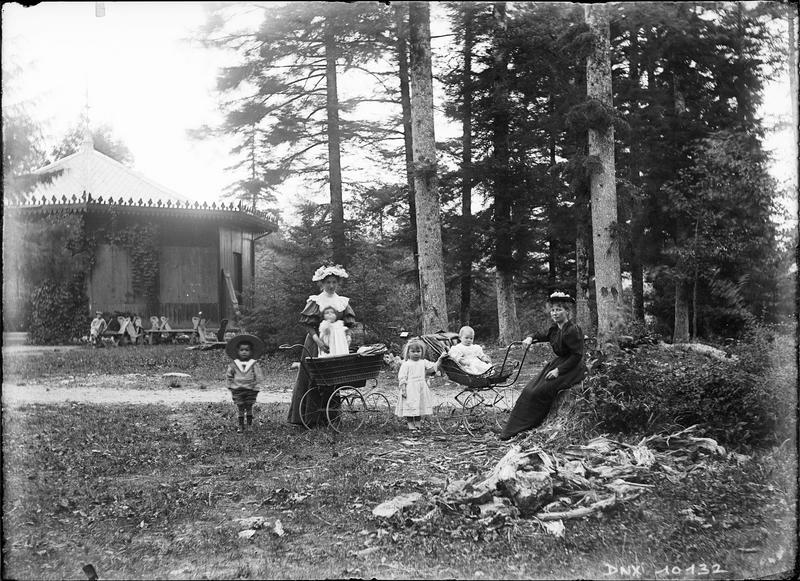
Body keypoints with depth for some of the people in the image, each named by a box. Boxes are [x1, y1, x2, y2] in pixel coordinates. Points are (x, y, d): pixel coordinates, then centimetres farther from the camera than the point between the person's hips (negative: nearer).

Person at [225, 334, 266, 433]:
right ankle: (240, 425, 8)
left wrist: (256, 387, -6)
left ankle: (250, 423, 23)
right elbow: (228, 375, 11)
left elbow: (259, 377, -2)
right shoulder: (234, 364, -2)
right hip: (237, 390, 1)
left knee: (249, 407, 7)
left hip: (250, 390, 0)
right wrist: (231, 385, 7)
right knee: (240, 408, 1)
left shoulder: (254, 364, -6)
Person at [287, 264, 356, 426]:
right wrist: (317, 340, -22)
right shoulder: (315, 301, -3)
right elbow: (308, 325, -8)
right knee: (313, 380, -3)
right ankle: (306, 417, 1)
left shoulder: (343, 302, 10)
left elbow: (349, 324, 9)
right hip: (316, 344, -4)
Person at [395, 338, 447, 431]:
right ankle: (410, 425, 3)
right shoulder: (406, 364, -4)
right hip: (410, 390, -4)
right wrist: (403, 390, -12)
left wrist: (440, 359, -4)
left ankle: (418, 424, 18)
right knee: (410, 407, -5)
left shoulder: (423, 362, 9)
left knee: (420, 407, 8)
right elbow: (402, 378, -6)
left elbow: (434, 367, 7)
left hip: (422, 389, 4)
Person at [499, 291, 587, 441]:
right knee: (529, 390, -4)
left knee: (539, 392, -21)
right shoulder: (554, 328, 9)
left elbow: (577, 356, -19)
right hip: (558, 364, 9)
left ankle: (523, 427, -11)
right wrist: (530, 337, 10)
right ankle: (511, 429, -1)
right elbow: (545, 337, 31)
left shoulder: (573, 330, -18)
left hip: (571, 368, -9)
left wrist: (558, 371, -23)